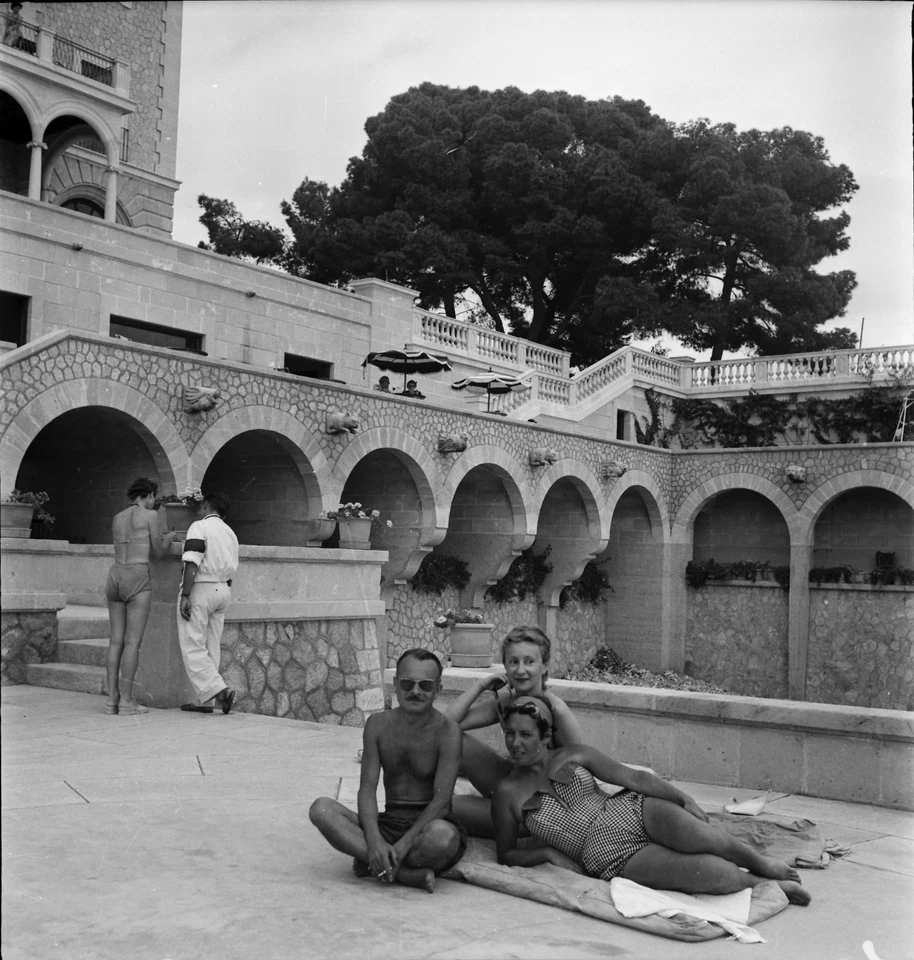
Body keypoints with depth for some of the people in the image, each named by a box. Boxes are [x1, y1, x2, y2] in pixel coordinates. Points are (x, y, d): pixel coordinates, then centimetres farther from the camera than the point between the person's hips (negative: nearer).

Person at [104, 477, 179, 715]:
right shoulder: (152, 515, -2)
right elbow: (158, 552, 3)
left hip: (114, 579, 6)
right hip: (137, 581, -6)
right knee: (133, 642, -5)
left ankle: (112, 699, 3)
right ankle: (126, 700, -7)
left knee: (116, 641, 7)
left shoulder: (117, 518, 17)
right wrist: (169, 538, 25)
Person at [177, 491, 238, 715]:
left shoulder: (199, 527, -9)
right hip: (223, 591, 8)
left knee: (192, 647, -5)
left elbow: (192, 564, -18)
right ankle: (205, 700, 9)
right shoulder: (230, 533, 15)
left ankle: (219, 689, -17)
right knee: (210, 647, 9)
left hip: (199, 588, -8)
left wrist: (185, 596, -19)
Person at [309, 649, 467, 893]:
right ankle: (407, 874, -26)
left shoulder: (447, 731, -10)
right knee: (321, 809, -20)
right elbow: (367, 788, -3)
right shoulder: (378, 724, 3)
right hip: (388, 824, 5)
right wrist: (374, 841, -21)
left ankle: (375, 865, -16)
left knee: (442, 836, -41)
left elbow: (441, 799, -15)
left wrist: (402, 846, -26)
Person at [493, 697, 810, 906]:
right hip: (619, 860, -2)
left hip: (636, 811, 3)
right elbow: (507, 853, 8)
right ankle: (765, 885, 5)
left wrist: (683, 797, -7)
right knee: (718, 874, -25)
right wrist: (548, 853, -9)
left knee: (703, 836, -29)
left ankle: (761, 863, 2)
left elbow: (634, 778, 4)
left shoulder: (575, 755, 5)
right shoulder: (507, 794, 1)